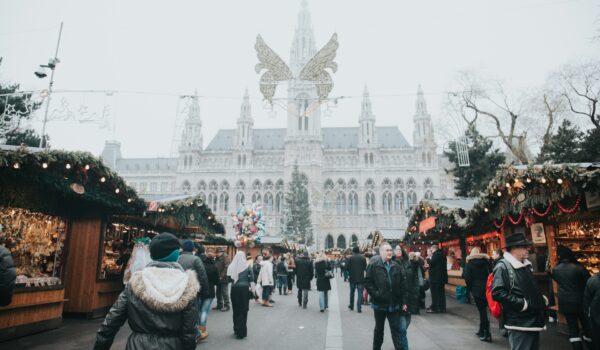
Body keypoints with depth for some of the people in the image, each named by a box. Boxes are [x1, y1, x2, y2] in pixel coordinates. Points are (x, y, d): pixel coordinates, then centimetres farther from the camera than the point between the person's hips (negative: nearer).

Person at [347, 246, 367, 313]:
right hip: (361, 278, -1)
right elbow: (365, 268, -1)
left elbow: (348, 268, -6)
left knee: (352, 292, 17)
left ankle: (351, 306, 29)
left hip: (352, 278, 1)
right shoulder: (363, 258, -5)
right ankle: (359, 308, -4)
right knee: (360, 293, 1)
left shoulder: (350, 258, -6)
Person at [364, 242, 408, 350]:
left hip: (394, 304, 2)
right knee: (379, 329, 15)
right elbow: (367, 282, -8)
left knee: (396, 329, 4)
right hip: (380, 303, -2)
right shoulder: (374, 265, -8)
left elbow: (402, 285, 5)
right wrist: (375, 294, -17)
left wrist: (404, 301, 3)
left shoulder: (395, 266, 4)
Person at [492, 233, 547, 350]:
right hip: (519, 323, -9)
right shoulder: (503, 266, -15)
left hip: (533, 320, 9)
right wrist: (521, 304, -22)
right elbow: (498, 292, -24)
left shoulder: (525, 265, 14)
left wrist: (540, 299, 10)